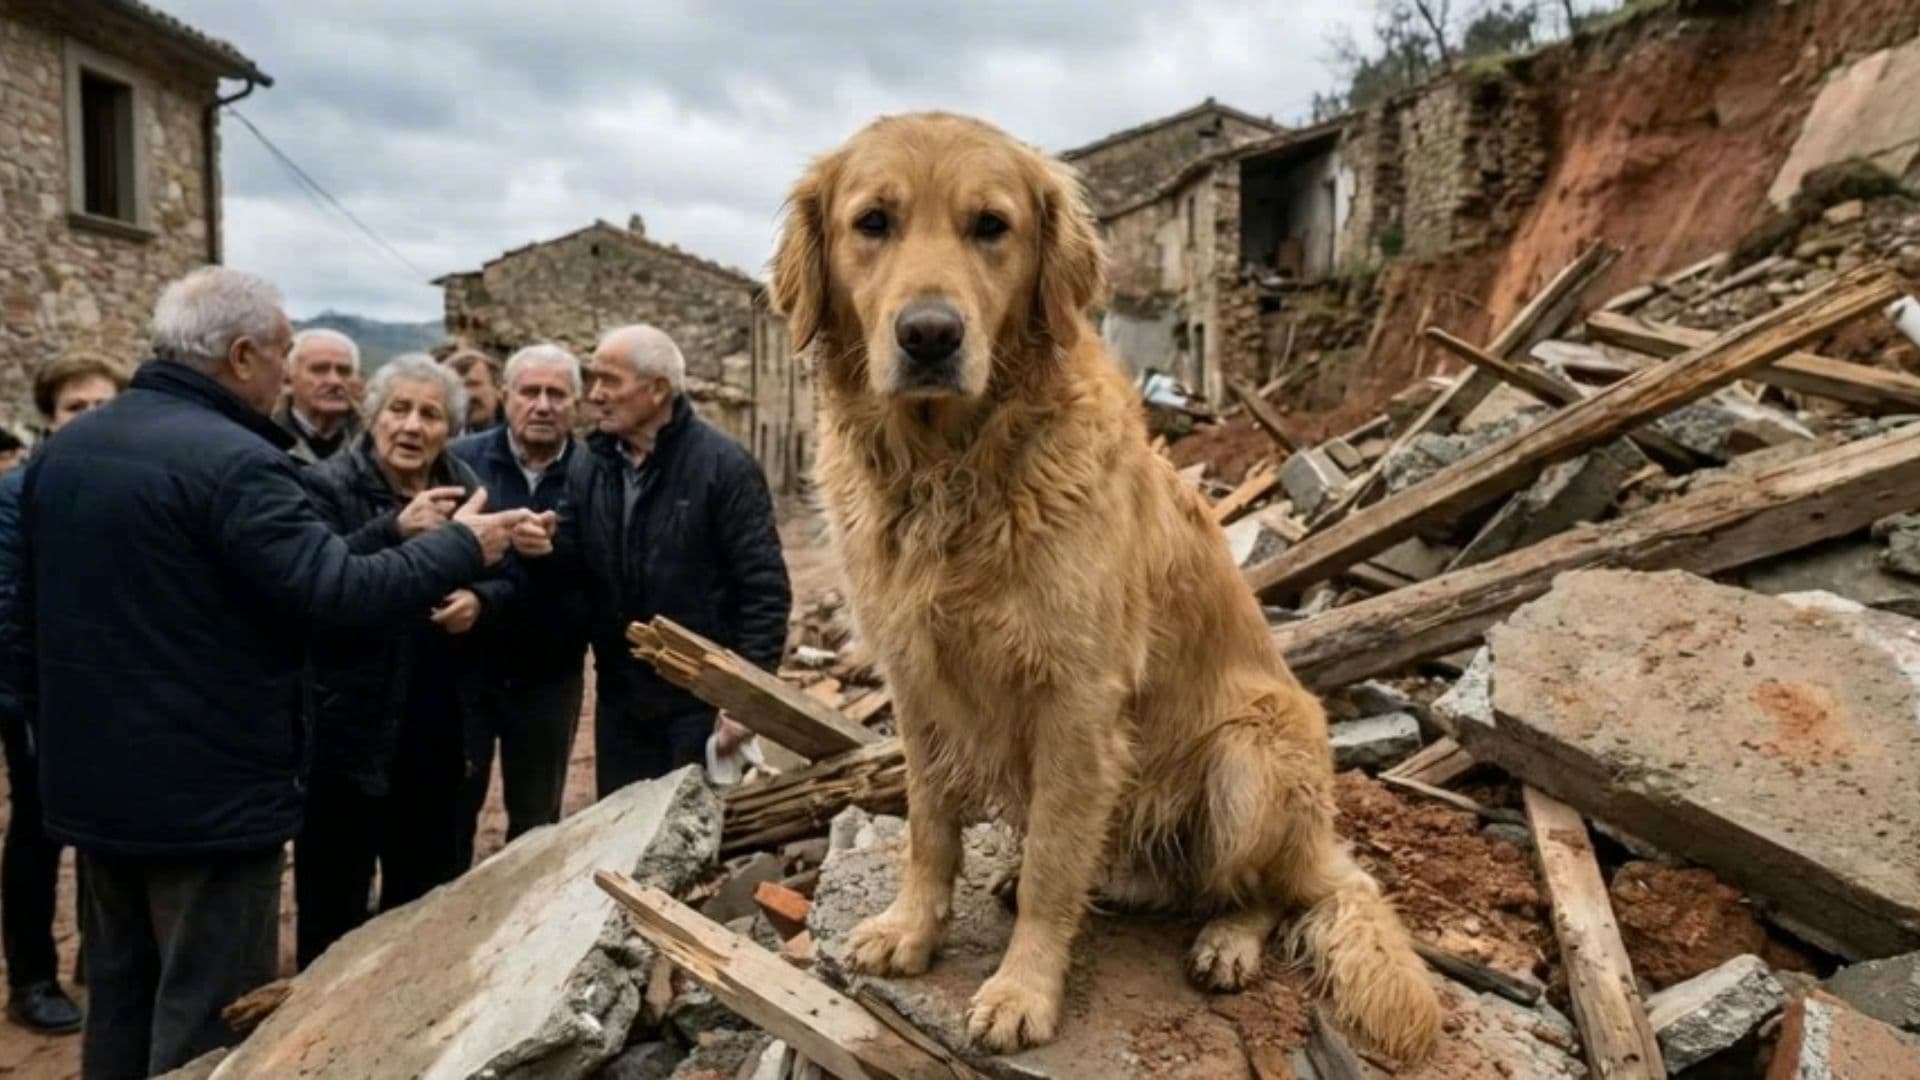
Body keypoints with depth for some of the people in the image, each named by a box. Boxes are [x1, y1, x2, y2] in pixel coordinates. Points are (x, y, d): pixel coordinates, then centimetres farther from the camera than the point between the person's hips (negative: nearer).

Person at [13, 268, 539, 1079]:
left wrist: (57, 737, 25)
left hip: (90, 780, 9)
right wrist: (461, 545, -11)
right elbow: (341, 590, -25)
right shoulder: (232, 459, -21)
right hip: (208, 787, -9)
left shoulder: (62, 449, 9)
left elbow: (27, 620, 16)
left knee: (119, 995, 22)